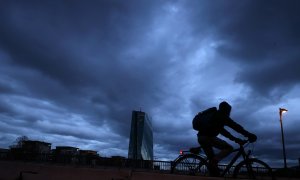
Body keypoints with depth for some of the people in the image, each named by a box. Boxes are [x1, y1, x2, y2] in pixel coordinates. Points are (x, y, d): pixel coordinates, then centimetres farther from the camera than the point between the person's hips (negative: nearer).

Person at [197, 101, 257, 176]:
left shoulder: (215, 116, 30)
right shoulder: (221, 116, 2)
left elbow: (222, 130, 31)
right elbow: (235, 126, -5)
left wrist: (235, 139, 28)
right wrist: (249, 135, -5)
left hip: (201, 138, 9)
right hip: (208, 137, -9)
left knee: (212, 159, 16)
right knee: (229, 148, -5)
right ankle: (213, 162, -17)